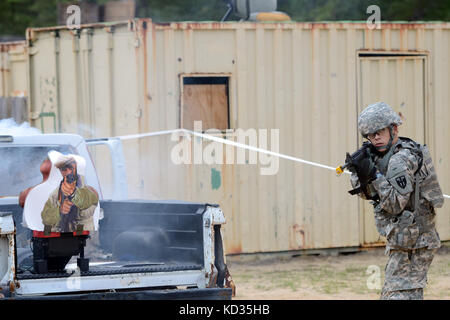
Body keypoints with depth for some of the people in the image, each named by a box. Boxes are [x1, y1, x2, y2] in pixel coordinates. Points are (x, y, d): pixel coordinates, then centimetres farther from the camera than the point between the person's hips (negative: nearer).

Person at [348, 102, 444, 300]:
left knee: (399, 295, -13)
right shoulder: (385, 155, 12)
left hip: (411, 244, -10)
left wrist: (375, 175, -23)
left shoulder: (401, 159, -18)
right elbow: (367, 193, 15)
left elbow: (396, 204, -22)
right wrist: (359, 173, -4)